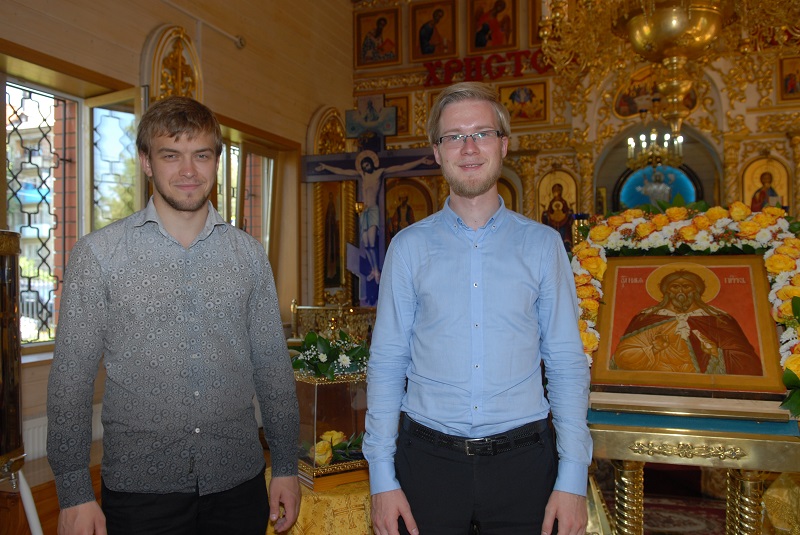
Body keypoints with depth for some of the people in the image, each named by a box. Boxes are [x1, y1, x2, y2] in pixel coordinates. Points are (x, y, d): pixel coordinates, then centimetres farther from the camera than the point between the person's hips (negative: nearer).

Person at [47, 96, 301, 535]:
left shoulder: (249, 253, 3)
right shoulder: (98, 254, -4)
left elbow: (272, 365, 5)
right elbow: (71, 378, -3)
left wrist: (286, 466, 5)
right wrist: (74, 492, -5)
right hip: (140, 488, -2)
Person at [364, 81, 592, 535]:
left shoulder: (543, 244, 1)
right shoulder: (409, 246, 1)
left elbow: (568, 364, 1)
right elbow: (386, 364, 0)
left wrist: (573, 479, -5)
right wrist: (382, 477, -4)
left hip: (522, 462, 0)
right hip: (428, 459, 0)